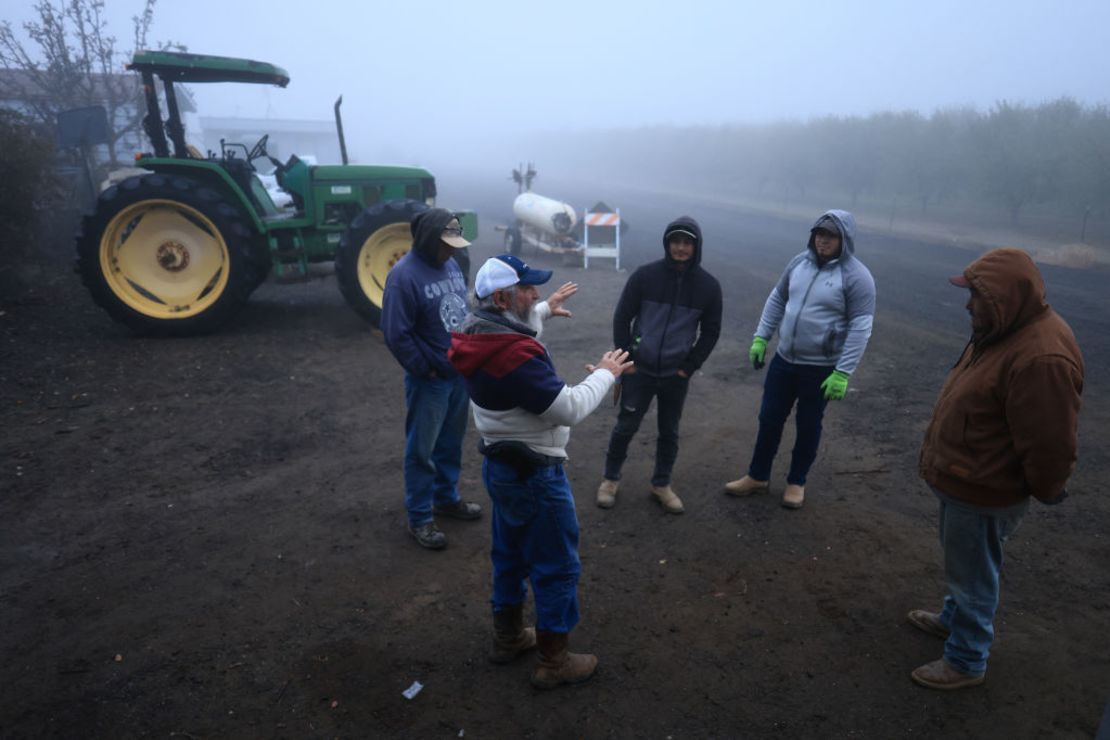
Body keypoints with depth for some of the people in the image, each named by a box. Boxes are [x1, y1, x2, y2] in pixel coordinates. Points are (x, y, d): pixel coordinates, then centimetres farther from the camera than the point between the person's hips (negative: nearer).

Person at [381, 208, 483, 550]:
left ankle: (446, 498, 38)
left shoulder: (451, 265, 4)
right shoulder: (404, 275, -19)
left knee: (451, 442, 20)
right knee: (422, 449, 5)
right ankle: (419, 518, 19)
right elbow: (396, 334, -20)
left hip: (460, 372, 7)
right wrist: (425, 370, -13)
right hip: (429, 380, -7)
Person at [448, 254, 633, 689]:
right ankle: (554, 662, 24)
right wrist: (605, 374, -13)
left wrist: (544, 308, 33)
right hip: (533, 474, -10)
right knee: (557, 567, 8)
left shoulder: (481, 335, -1)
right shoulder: (514, 355, -31)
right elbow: (570, 408, -28)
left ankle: (508, 637, 43)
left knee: (509, 554, 25)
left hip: (500, 464, 10)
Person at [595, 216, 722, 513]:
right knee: (625, 427, 8)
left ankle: (661, 484, 33)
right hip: (639, 369, -2)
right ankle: (611, 479, 28)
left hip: (677, 375, 2)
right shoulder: (645, 275, -9)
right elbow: (622, 317, -3)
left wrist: (690, 366, -2)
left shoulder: (708, 285, -3)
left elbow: (711, 331, 5)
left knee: (669, 432, 14)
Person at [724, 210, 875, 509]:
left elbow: (860, 328, -16)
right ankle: (758, 477, 29)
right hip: (783, 359, 5)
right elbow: (777, 300, 11)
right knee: (769, 419, 12)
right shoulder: (799, 262, 1)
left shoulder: (856, 276, -15)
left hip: (821, 367, -5)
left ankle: (796, 481, 31)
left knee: (808, 426, 11)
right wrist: (760, 338, 6)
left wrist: (842, 373, -19)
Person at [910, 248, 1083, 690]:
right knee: (961, 563, 28)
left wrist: (1045, 491, -9)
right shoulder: (1005, 330, 2)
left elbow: (1050, 445, -26)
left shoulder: (1040, 358, -32)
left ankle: (966, 661, 27)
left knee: (972, 575, 8)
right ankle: (954, 618, 50)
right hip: (963, 479, 10)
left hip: (983, 494, -10)